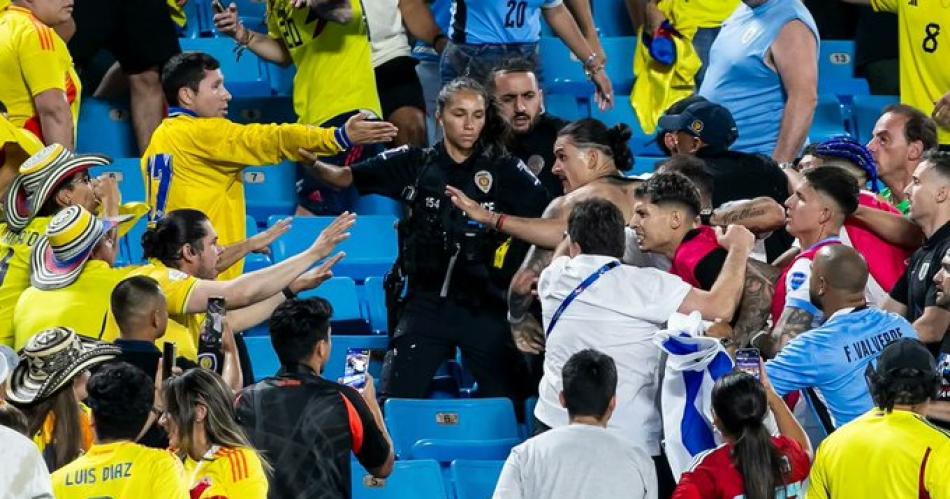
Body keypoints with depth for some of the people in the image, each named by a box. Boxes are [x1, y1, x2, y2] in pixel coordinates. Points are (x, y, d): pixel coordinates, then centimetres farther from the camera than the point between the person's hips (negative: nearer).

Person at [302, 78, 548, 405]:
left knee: (509, 403, -2)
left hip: (485, 305, -1)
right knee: (396, 401, -3)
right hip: (427, 301, 1)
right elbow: (345, 178, 0)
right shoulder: (415, 165, 6)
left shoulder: (505, 171, 2)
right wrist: (311, 162, -18)